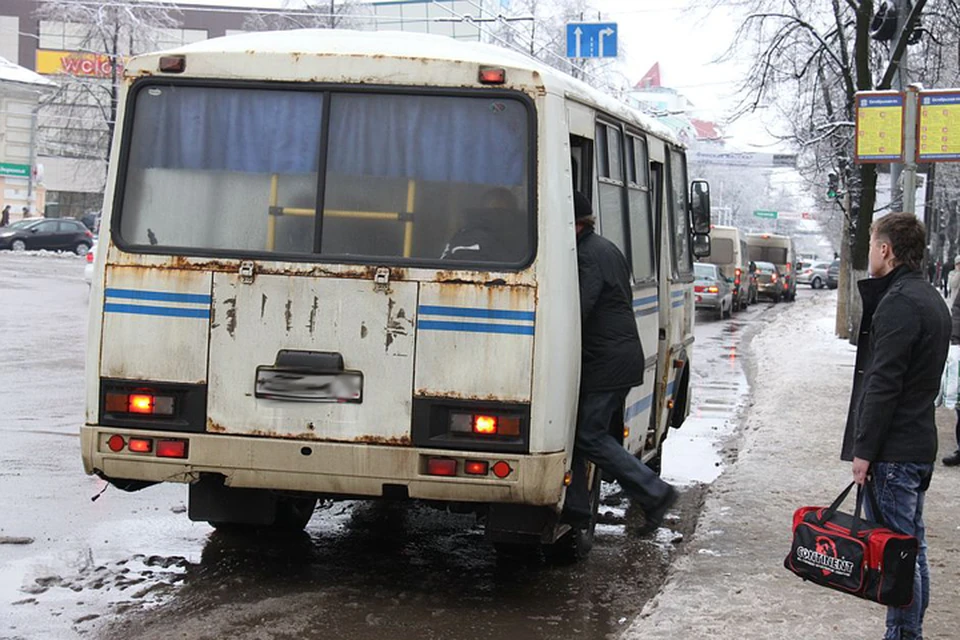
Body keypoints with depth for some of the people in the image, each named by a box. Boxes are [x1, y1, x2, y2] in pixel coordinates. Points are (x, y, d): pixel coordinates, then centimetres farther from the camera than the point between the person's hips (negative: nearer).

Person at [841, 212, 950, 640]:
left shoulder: (899, 303, -17)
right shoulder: (930, 299, 16)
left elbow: (883, 383, -21)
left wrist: (864, 449, -18)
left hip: (894, 452, -10)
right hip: (920, 445, 10)